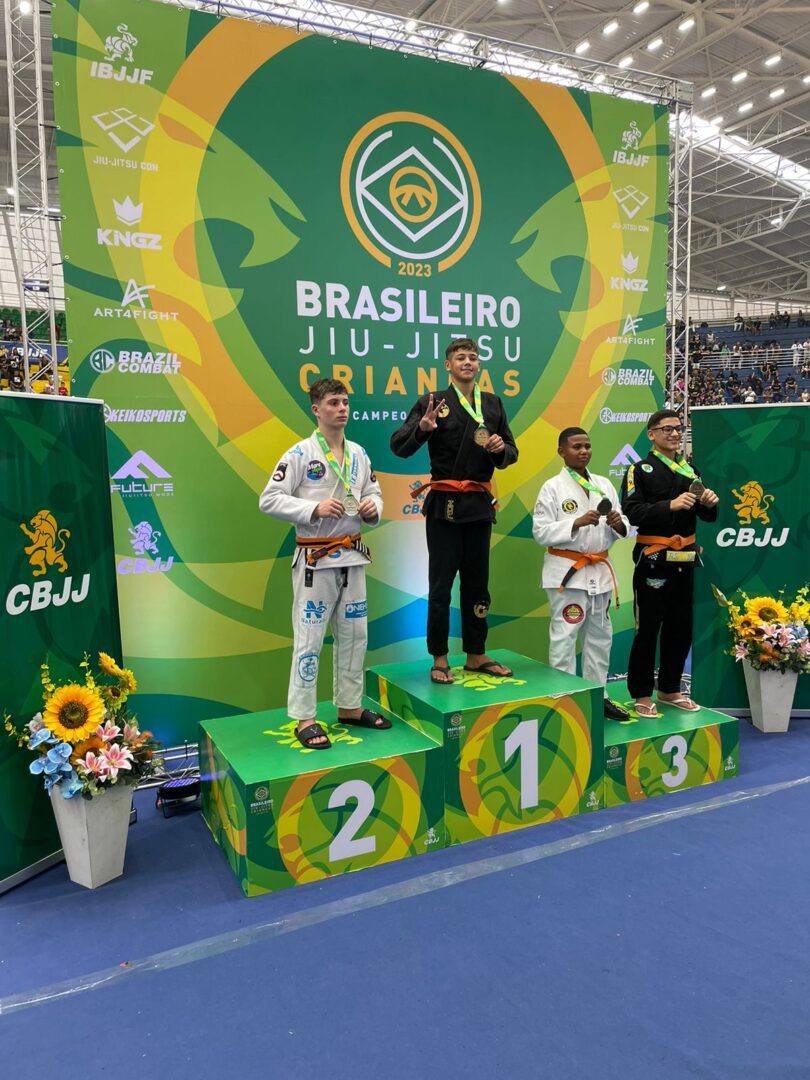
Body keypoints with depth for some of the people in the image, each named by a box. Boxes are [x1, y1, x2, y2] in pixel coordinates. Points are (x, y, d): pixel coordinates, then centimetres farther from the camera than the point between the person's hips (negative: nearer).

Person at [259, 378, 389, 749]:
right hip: (315, 560, -6)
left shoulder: (358, 454, 8)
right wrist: (315, 509, -22)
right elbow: (269, 500, -13)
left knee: (354, 635, 14)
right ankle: (304, 718, 12)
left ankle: (350, 707, 30)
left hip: (352, 557, 6)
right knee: (309, 639, -1)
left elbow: (374, 493, 17)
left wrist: (373, 507, -6)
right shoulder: (300, 454, -10)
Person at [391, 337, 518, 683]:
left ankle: (476, 655, 24)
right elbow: (399, 447, -10)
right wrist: (421, 428, -29)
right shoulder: (433, 402, -2)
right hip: (444, 505, -4)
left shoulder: (493, 404, 10)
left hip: (480, 504, 4)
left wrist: (501, 448, -9)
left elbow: (510, 454, 14)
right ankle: (439, 659, 11)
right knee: (441, 584, 1)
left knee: (476, 583, 12)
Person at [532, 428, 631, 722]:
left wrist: (618, 524, -12)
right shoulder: (552, 487, -7)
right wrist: (577, 523, -22)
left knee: (599, 636, 14)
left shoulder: (604, 484, 10)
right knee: (564, 638, -2)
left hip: (599, 571, 6)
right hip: (566, 572, -6)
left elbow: (620, 530, 11)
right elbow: (541, 532, -13)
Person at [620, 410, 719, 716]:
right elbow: (631, 513, -18)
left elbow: (707, 517, 15)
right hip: (653, 560, -6)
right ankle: (641, 694, 12)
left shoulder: (690, 471, 14)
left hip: (684, 560, 6)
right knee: (648, 629, -1)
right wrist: (671, 505, -27)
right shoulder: (640, 470, -4)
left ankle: (669, 689, 28)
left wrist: (709, 503, -7)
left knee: (681, 628, 13)